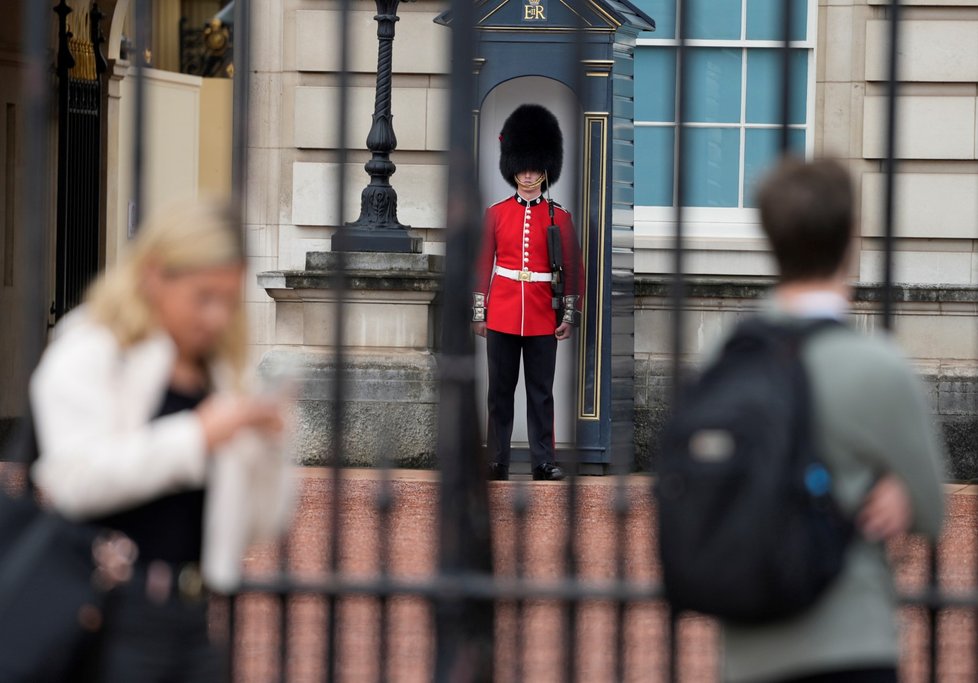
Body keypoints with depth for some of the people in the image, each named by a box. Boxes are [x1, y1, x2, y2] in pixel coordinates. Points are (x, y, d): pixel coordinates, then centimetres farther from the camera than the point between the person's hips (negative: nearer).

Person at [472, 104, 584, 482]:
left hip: (542, 318, -1)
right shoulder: (496, 213, 4)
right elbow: (483, 266, 6)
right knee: (500, 390, 4)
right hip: (502, 315, 1)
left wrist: (570, 316, -2)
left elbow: (573, 270, 3)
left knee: (541, 391, 3)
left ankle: (543, 460, 6)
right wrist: (478, 314, 3)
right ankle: (498, 460, 9)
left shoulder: (559, 217, 2)